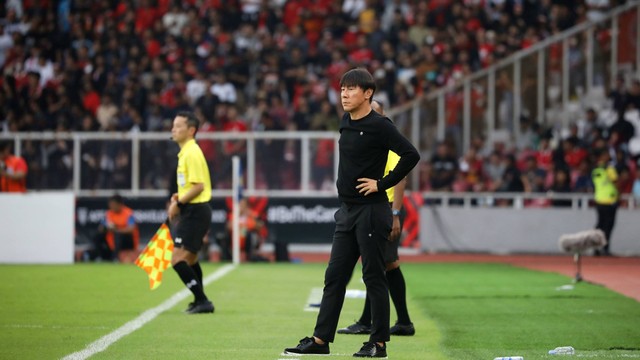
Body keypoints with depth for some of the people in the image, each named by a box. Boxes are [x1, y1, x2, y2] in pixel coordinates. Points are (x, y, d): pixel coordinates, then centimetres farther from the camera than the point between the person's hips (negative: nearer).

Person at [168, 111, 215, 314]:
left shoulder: (192, 153, -17)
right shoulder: (185, 152, 14)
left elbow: (199, 186, -22)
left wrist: (178, 203, -16)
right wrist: (180, 197, 10)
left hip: (195, 212, -11)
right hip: (193, 211, 11)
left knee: (178, 260, -12)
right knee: (190, 259, 21)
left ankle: (202, 301, -11)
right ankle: (200, 302, 31)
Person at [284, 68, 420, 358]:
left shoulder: (379, 125, -13)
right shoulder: (346, 123, 11)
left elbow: (411, 155, -19)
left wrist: (382, 183, -16)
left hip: (371, 212, -8)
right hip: (347, 212, 8)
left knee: (374, 277, -2)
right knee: (334, 276, 8)